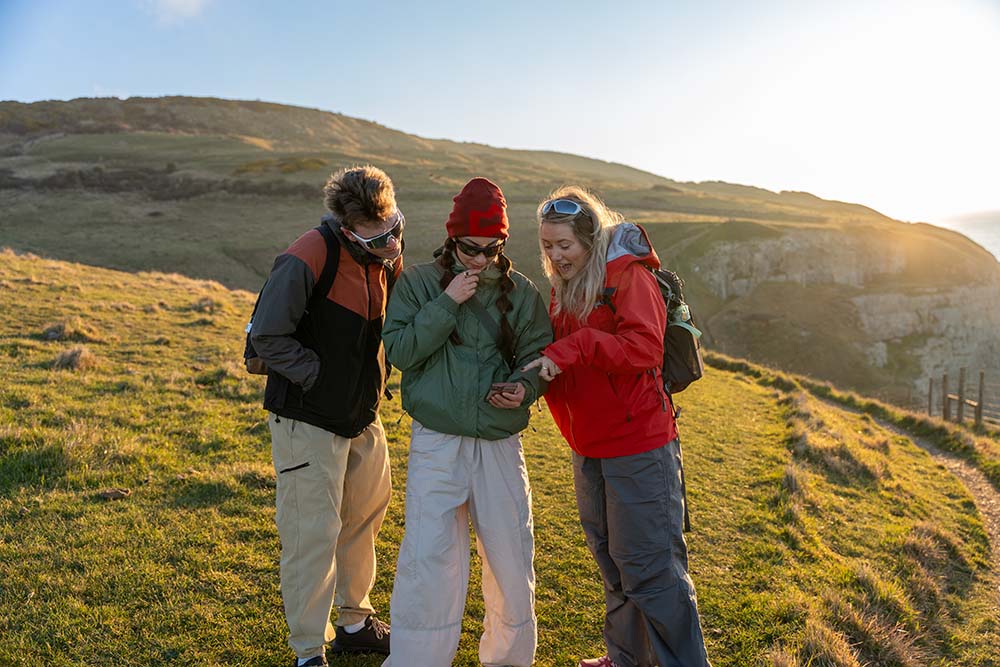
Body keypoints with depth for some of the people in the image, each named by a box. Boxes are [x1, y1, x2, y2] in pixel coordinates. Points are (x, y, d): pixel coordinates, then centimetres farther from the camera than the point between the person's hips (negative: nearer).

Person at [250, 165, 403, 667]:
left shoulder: (385, 258, 1)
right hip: (308, 421, -8)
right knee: (313, 535, -1)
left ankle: (354, 624, 41)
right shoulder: (311, 256, -23)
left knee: (365, 519, 20)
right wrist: (320, 376, -17)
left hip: (362, 417, 8)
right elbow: (268, 336, -22)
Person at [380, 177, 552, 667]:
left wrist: (524, 387, -14)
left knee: (511, 561, 9)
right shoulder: (418, 282, 0)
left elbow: (537, 356, 8)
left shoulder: (521, 292, 4)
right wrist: (446, 303, -17)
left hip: (501, 445, 2)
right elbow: (399, 351, -9)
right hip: (437, 443, -2)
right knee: (428, 559, -5)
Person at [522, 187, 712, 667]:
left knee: (650, 568, -1)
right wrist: (524, 384, -7)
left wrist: (575, 347, -30)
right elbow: (558, 360, 12)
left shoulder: (629, 276, -12)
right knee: (612, 564, 21)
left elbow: (645, 347, -25)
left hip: (638, 447, -8)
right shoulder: (562, 289, 11)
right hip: (588, 448, 8)